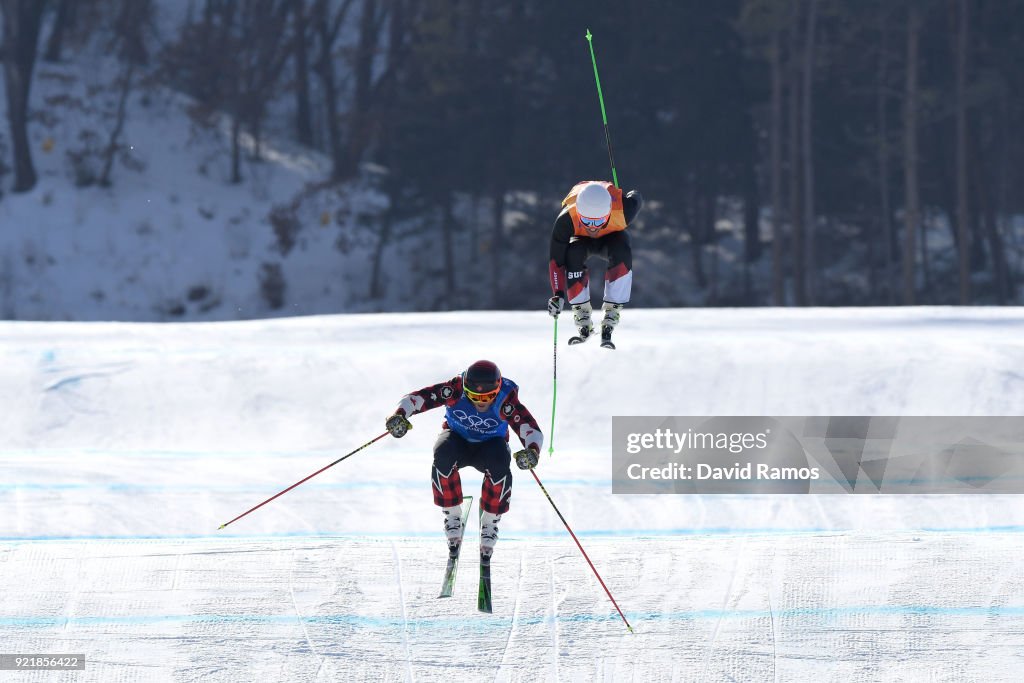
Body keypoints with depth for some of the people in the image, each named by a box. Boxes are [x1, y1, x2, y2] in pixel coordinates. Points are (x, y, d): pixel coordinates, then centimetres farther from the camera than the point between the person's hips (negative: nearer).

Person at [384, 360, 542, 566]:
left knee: (500, 466, -35)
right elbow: (416, 398, -28)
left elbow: (531, 429, -35)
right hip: (457, 439, 1)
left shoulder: (505, 400, -29)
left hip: (490, 445, -1)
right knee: (443, 456, -34)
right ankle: (453, 517, -15)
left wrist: (532, 450, -57)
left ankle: (490, 523, -12)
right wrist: (400, 414, -49)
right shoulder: (456, 390, -27)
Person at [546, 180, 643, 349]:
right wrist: (558, 294, -39)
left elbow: (635, 198, -14)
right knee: (573, 255, -35)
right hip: (581, 240, 0)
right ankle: (583, 322, -22)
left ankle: (610, 320, -28)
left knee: (622, 254, -34)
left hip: (612, 237, 0)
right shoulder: (566, 220, -39)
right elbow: (556, 260, -32)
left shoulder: (623, 210, -39)